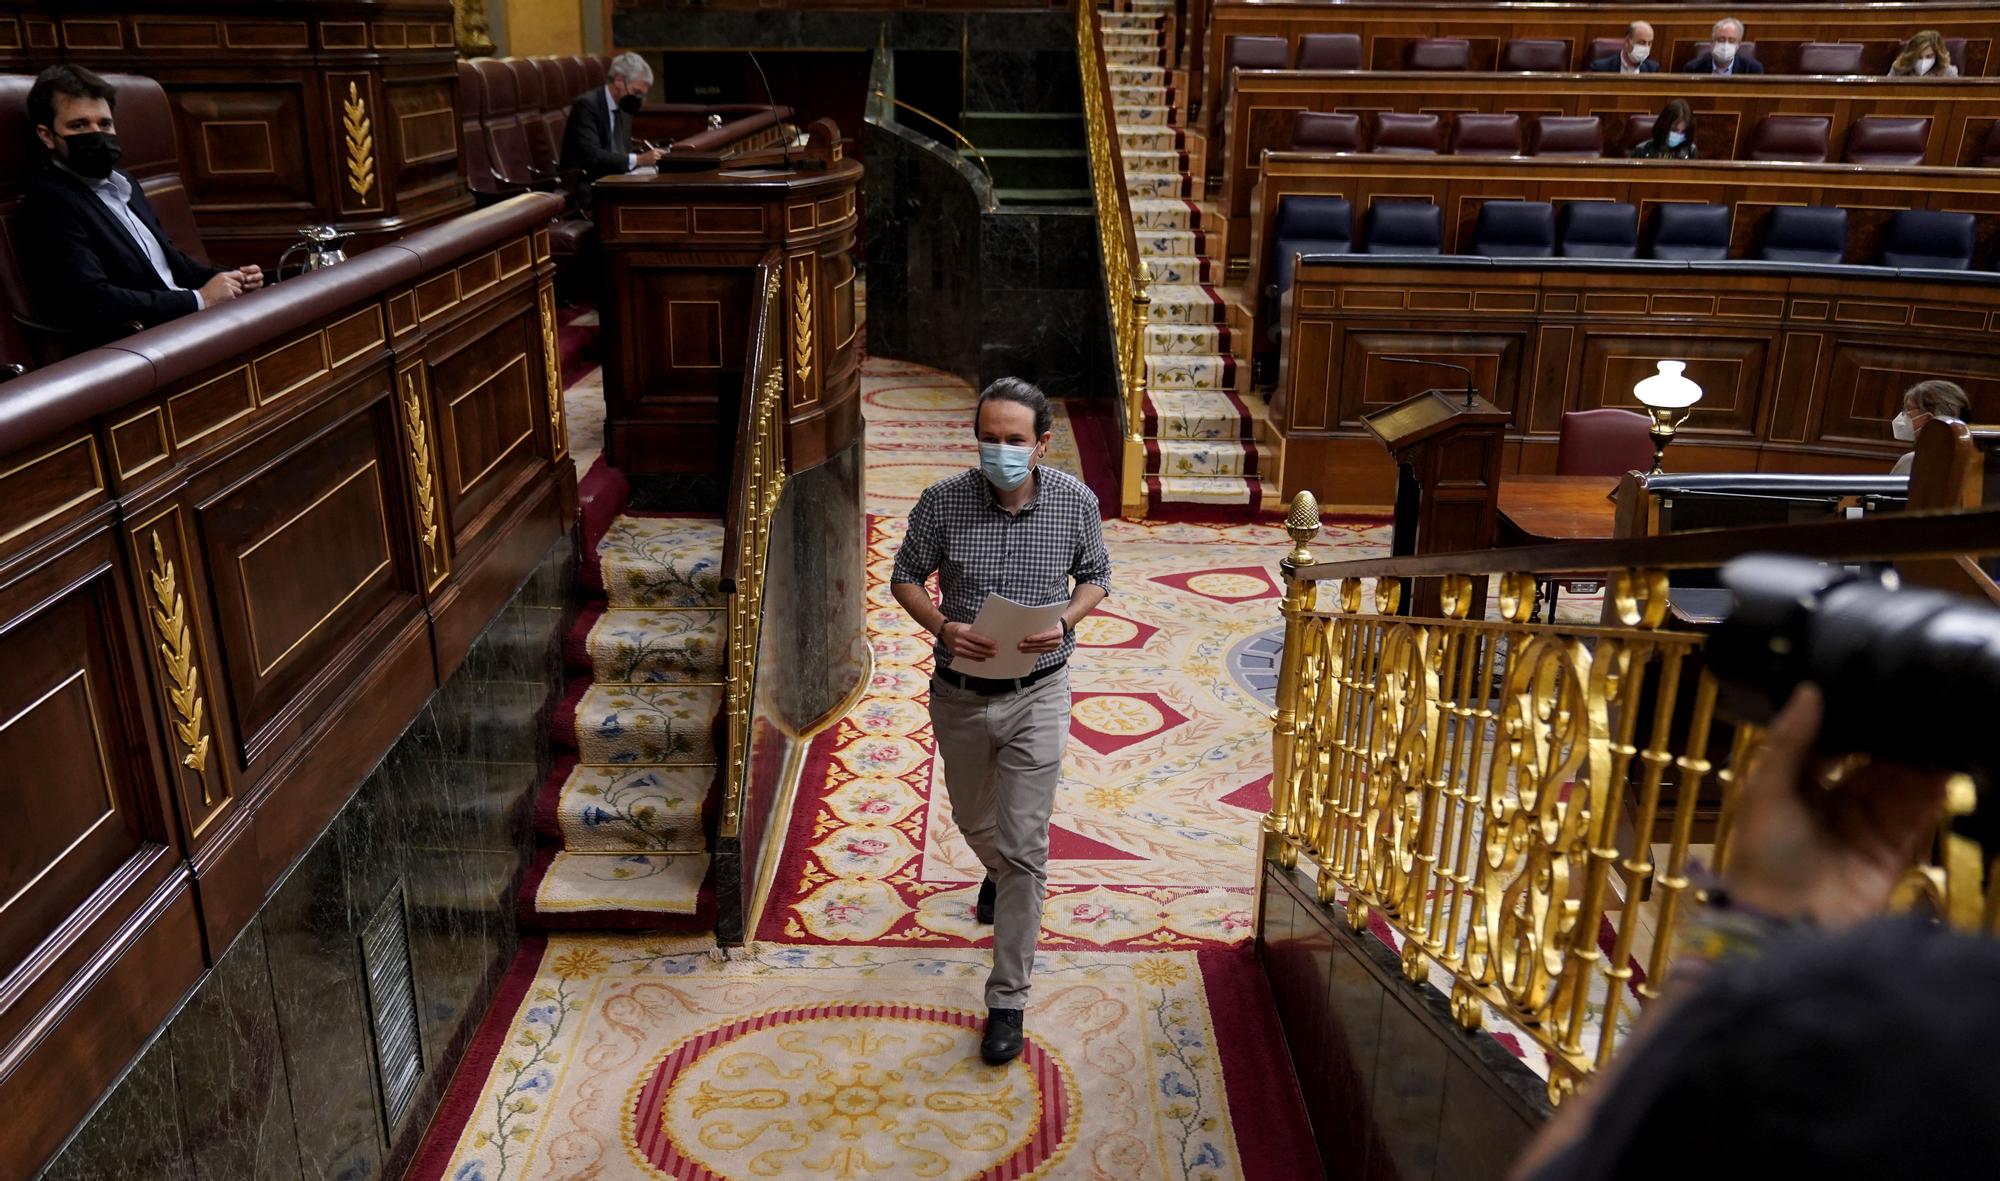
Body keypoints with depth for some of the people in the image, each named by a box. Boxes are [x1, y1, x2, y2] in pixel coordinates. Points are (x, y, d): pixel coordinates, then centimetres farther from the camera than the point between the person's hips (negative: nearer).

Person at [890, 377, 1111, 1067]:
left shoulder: (1075, 501, -10)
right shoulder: (944, 501, -13)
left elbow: (1096, 576, 5)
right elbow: (905, 577, 0)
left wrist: (1065, 621, -16)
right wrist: (942, 627, -19)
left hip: (1036, 697, -1)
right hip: (960, 694, 2)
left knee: (1023, 849, -2)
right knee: (975, 821, 23)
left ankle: (1008, 999, 11)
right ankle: (997, 872, 61)